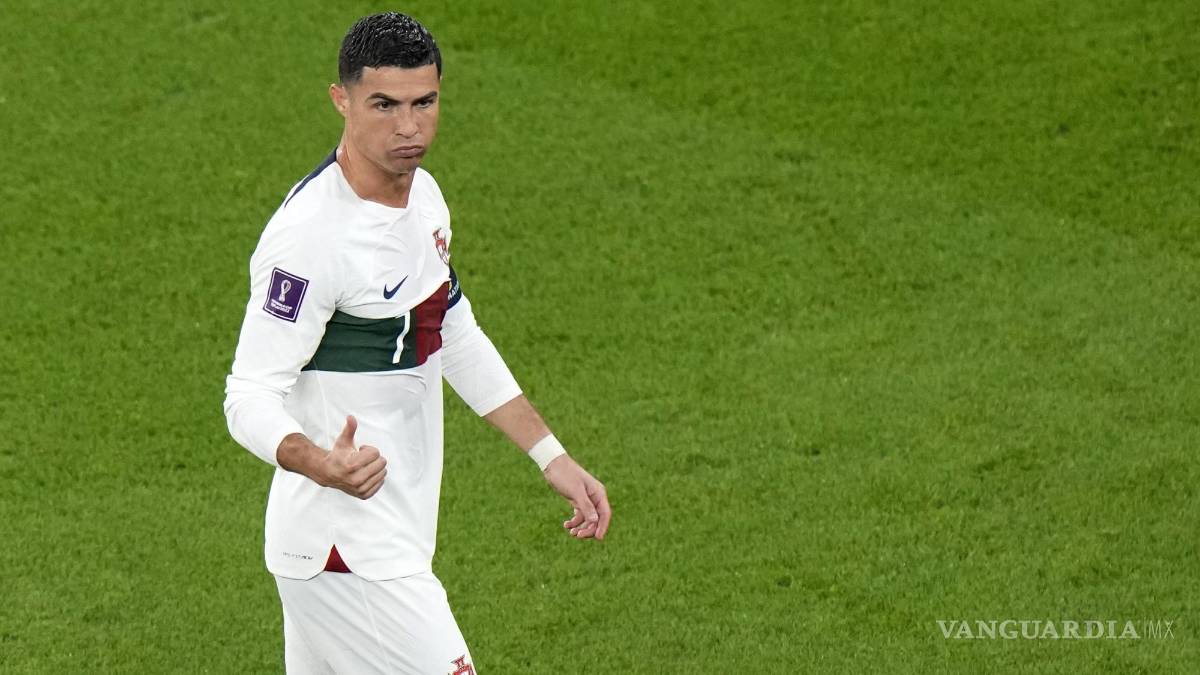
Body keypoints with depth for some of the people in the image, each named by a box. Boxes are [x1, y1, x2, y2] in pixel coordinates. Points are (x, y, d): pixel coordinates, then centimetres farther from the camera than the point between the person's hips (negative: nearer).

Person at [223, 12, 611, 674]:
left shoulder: (422, 193, 6)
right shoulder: (310, 234, -22)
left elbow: (456, 339, 19)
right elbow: (251, 397, -22)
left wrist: (554, 459, 19)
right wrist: (322, 464, -42)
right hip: (348, 548, -9)